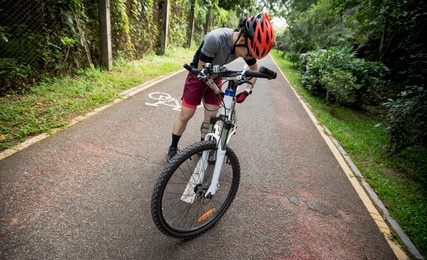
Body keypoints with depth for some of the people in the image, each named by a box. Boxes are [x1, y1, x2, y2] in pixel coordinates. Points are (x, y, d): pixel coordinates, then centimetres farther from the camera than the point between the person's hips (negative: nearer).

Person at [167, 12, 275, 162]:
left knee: (211, 117, 3)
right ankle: (173, 147, 20)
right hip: (199, 75, -4)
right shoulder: (215, 39, -36)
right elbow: (201, 70, -24)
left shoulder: (246, 45, -17)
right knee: (185, 116, -1)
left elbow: (255, 69, 0)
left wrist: (248, 90, -11)